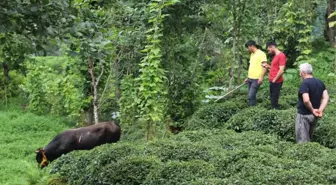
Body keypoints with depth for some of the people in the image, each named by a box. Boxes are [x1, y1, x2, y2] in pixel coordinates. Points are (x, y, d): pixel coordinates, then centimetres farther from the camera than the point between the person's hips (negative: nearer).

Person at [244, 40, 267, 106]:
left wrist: (261, 77, -24)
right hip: (250, 79, 8)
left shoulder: (261, 54, -10)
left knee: (251, 96, -13)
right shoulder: (252, 54, 17)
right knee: (252, 96, 9)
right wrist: (247, 77, 22)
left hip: (256, 79, -8)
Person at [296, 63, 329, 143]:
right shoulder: (320, 82, 6)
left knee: (302, 141, 0)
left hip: (304, 115, -8)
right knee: (308, 138, 23)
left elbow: (306, 100, -29)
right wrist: (320, 110, -7)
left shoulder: (305, 83, -18)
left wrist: (312, 110, -15)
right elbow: (326, 98, 1)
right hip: (314, 116, 8)